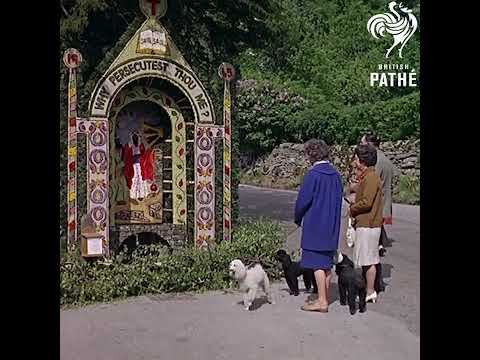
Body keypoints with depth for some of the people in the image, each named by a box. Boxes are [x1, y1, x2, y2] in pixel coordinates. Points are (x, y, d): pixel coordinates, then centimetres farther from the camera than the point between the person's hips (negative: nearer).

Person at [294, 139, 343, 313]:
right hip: (332, 226, 8)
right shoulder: (335, 174, 7)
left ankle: (322, 301, 1)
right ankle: (325, 298, 22)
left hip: (315, 225, -8)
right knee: (327, 263, 13)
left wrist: (298, 218, 4)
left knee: (317, 263, -2)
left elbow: (303, 200, -13)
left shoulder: (313, 174, -15)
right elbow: (338, 198, 13)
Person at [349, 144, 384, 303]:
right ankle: (369, 289, 23)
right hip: (365, 223, 10)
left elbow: (366, 202, -22)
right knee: (367, 260, 15)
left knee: (368, 260, -2)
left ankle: (370, 292, 7)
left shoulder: (370, 177, -16)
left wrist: (352, 209, -8)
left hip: (367, 225, -10)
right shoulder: (366, 177, 15)